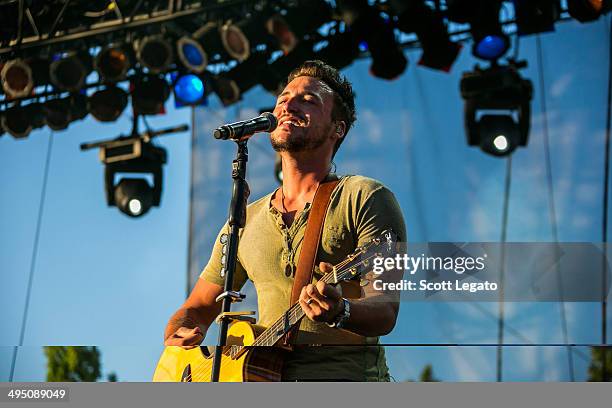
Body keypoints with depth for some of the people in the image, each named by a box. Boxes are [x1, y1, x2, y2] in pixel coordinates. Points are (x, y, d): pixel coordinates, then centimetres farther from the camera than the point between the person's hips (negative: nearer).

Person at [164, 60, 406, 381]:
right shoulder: (245, 222, 18)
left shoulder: (365, 198, 3)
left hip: (346, 378, -5)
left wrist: (339, 311, -30)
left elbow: (385, 310, -8)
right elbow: (197, 309, 26)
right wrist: (177, 341, 2)